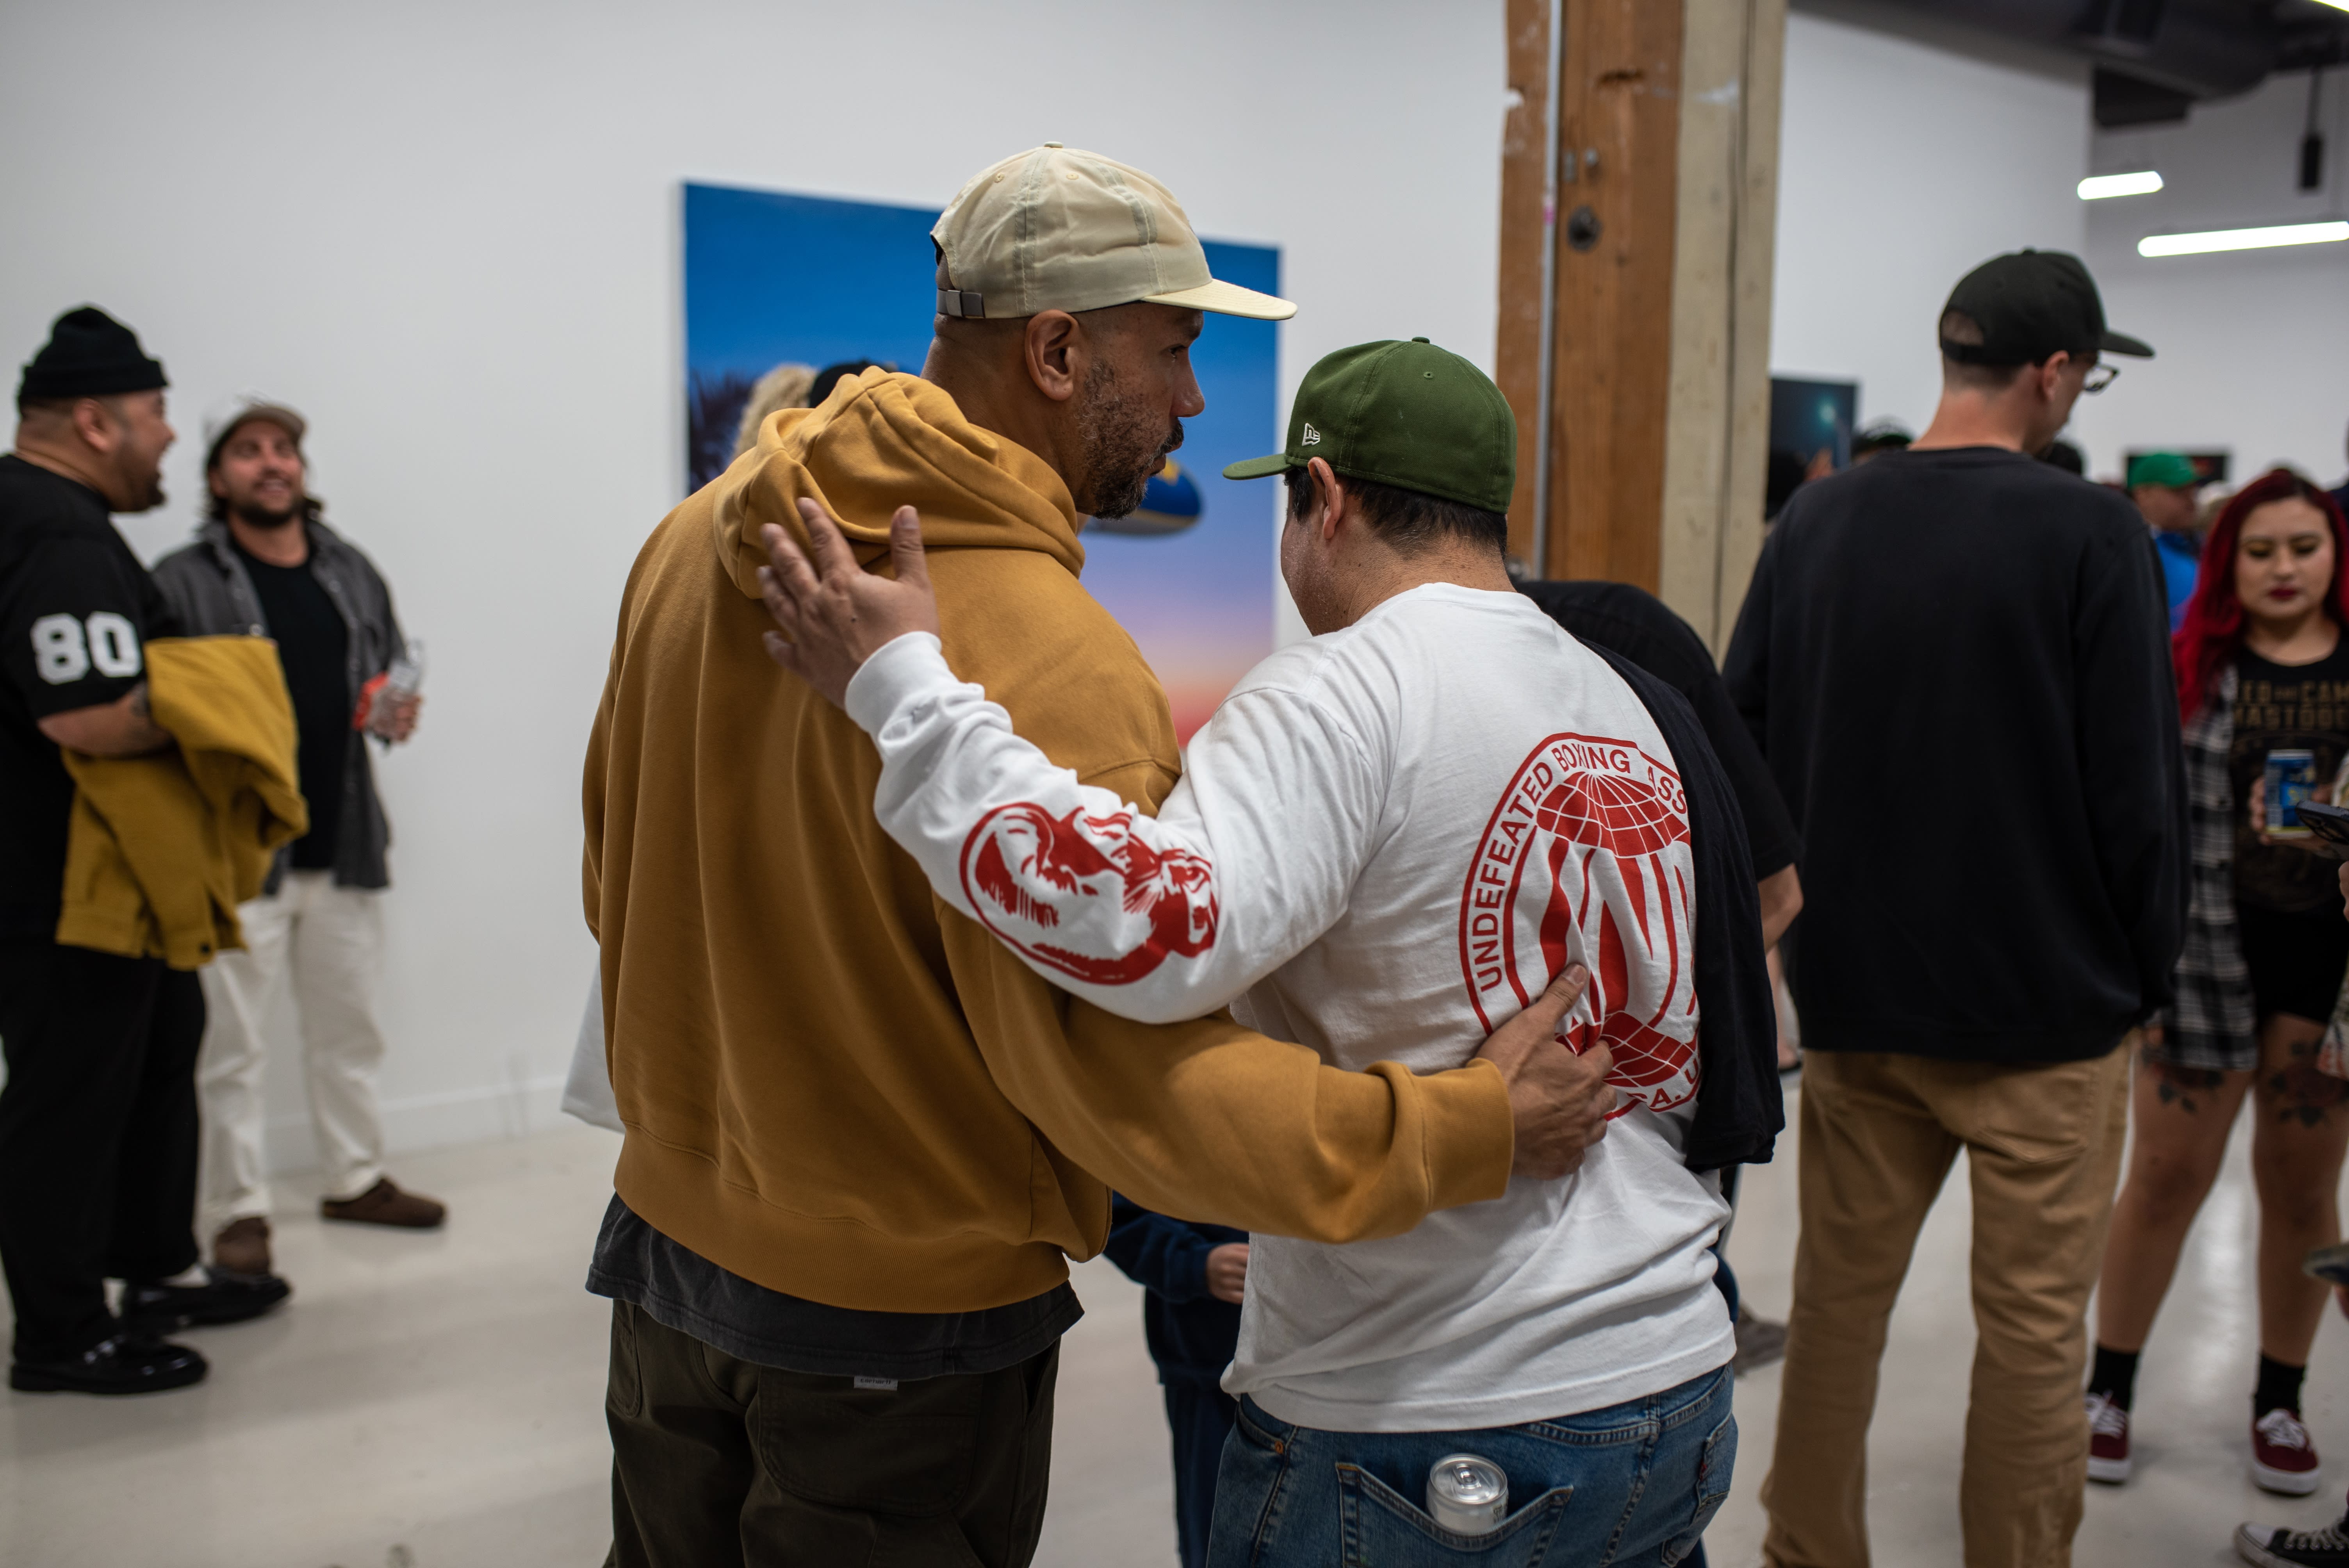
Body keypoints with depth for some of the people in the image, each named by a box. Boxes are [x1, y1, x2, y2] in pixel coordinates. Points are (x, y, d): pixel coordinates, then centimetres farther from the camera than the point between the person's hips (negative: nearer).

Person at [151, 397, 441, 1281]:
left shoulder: (354, 574, 13)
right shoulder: (183, 584, -4)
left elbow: (391, 677, 22)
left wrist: (396, 715, 2)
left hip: (344, 845, 5)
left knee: (350, 1027, 15)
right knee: (233, 1044, 1)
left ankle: (356, 1179, 28)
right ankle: (239, 1210, 14)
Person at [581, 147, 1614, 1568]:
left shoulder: (702, 540, -2)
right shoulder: (1046, 660, -28)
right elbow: (1122, 1070, -29)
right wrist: (1468, 1133, -20)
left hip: (675, 1235, 7)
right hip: (894, 1328, -7)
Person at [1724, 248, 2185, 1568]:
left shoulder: (1816, 522, 3)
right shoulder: (2093, 535, -11)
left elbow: (1743, 746, 6)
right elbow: (2139, 786, -11)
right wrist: (2152, 974, 3)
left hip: (1854, 997, 5)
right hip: (2048, 1009, -4)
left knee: (1837, 1301, 15)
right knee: (2034, 1326, 9)